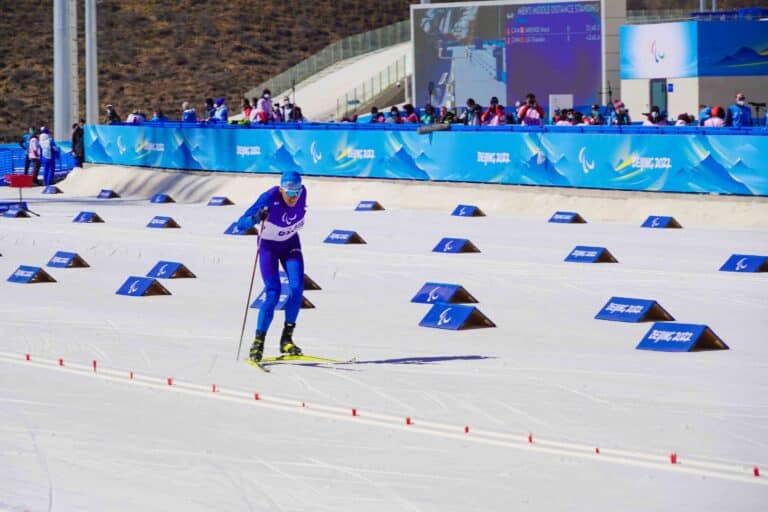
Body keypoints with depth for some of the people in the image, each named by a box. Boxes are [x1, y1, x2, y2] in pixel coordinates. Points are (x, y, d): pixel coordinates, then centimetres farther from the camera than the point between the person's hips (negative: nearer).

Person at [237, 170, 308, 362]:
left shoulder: (302, 193, -18)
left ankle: (287, 339, -5)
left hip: (291, 245, 4)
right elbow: (241, 224, -32)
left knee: (297, 288, -16)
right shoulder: (269, 198, -31)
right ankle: (258, 342, -9)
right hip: (269, 246, -4)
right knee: (273, 292, -18)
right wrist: (257, 217, -51)